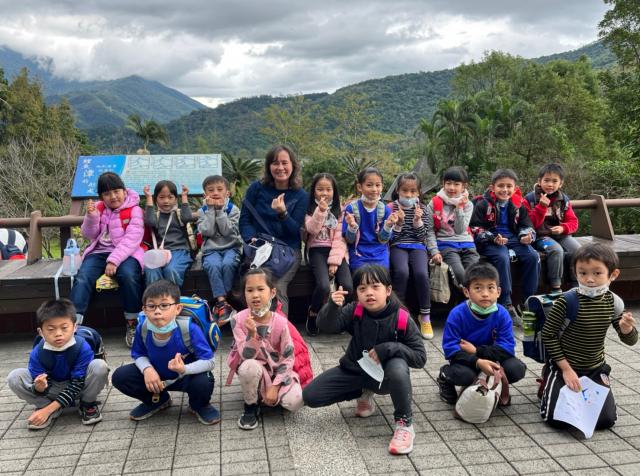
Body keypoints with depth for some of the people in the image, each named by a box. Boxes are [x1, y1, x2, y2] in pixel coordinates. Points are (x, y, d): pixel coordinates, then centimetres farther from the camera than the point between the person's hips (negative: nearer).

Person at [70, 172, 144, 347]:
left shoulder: (134, 210, -1)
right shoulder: (98, 208, 13)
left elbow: (131, 240, -12)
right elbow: (89, 235, 13)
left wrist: (114, 260, -23)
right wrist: (91, 216, -6)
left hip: (125, 253, -4)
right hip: (99, 252, 4)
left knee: (128, 276, -34)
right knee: (82, 278, -24)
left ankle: (132, 325, -18)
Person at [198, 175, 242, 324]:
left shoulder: (233, 209, 4)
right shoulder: (203, 211, 8)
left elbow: (227, 231, -10)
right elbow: (208, 231, -9)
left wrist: (220, 209, -12)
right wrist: (211, 209, -9)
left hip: (231, 247, -1)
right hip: (211, 250, 1)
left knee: (228, 264, -33)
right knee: (213, 265, -33)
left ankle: (220, 302, -23)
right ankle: (222, 302, -33)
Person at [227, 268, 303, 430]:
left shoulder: (280, 322, -18)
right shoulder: (239, 319, -18)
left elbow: (288, 358, -10)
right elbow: (246, 357, -22)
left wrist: (274, 387, -16)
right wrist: (252, 333, -39)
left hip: (276, 370, 1)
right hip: (253, 370, -1)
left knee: (295, 402, -23)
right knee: (249, 367, -37)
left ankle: (268, 393, 12)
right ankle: (251, 406, -8)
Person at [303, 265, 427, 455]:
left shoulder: (401, 319, -19)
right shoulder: (355, 311, -13)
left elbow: (420, 357, -17)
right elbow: (326, 326, -26)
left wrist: (389, 348, -31)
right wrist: (333, 306, -47)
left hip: (385, 375, -3)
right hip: (354, 370, 4)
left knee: (398, 368, -39)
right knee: (310, 396, -7)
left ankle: (404, 423, -14)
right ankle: (363, 393, 16)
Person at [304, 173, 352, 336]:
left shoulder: (339, 210, 9)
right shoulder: (310, 208, 7)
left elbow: (339, 238, -1)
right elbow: (312, 229, -10)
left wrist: (334, 261, -12)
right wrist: (321, 211, -22)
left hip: (336, 251, 2)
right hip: (317, 250, -2)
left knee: (348, 286, -23)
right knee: (323, 286, -28)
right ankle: (313, 313, 3)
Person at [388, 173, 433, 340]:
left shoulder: (422, 209, 8)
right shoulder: (392, 208, 3)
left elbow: (421, 237, 4)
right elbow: (390, 238, -1)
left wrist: (418, 221, -11)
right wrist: (398, 223, -17)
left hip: (417, 246, 1)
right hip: (398, 246, -1)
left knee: (422, 273, -28)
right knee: (401, 272, -33)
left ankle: (425, 316, -10)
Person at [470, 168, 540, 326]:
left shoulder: (518, 204, 9)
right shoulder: (483, 204, -3)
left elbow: (526, 225, 16)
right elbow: (475, 228, -6)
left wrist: (527, 236, -7)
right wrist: (493, 238, -20)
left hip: (513, 239, 5)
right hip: (490, 242, -4)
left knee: (533, 256, -21)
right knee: (502, 258, -35)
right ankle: (507, 305, -27)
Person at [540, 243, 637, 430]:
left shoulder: (613, 302, -6)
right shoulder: (567, 301, -20)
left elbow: (630, 340, 2)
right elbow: (548, 334, -13)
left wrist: (627, 328, -23)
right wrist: (566, 369, -13)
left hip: (595, 369, 4)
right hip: (564, 366, -4)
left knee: (606, 420, -6)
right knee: (557, 418, -15)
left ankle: (583, 393, 24)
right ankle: (549, 384, 17)